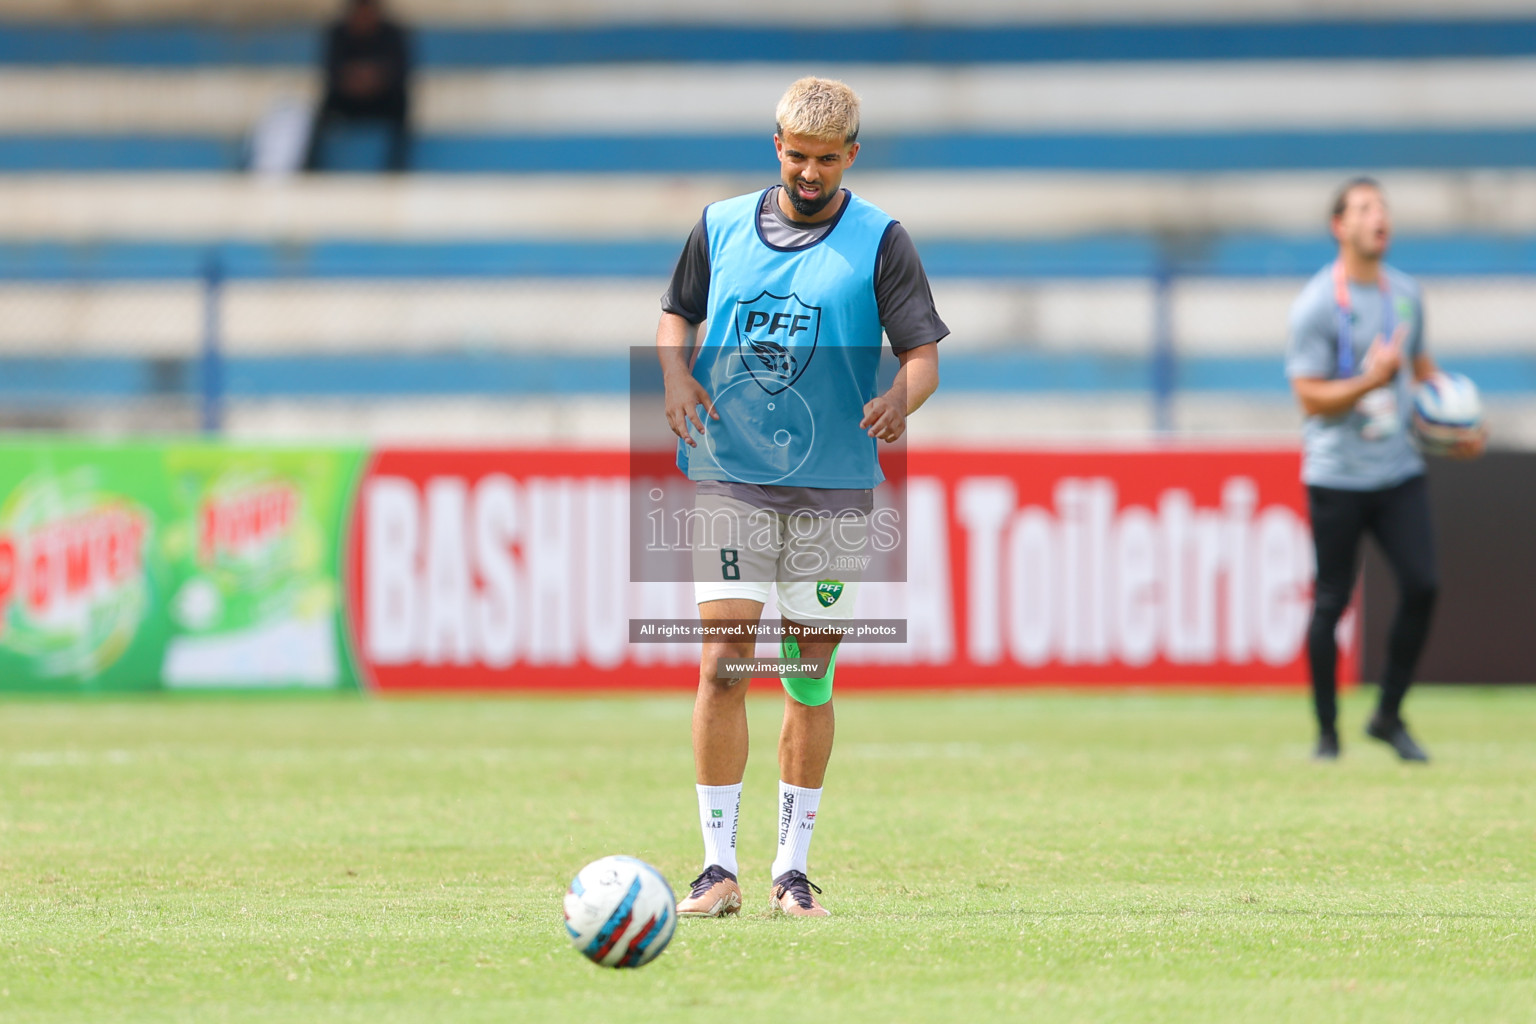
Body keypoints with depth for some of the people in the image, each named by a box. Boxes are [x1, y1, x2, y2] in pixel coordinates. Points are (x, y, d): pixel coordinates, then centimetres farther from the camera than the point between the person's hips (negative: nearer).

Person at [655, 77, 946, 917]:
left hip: (833, 489, -1)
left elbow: (923, 353, -4)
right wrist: (678, 376, -1)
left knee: (811, 679, 4)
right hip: (727, 477, 1)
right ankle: (718, 867, -6)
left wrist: (902, 398, -26)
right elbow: (677, 312, 20)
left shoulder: (879, 242, 0)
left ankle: (794, 868, 14)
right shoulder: (720, 227, 7)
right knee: (723, 663, -9)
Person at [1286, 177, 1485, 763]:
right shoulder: (1317, 305, -10)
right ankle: (1327, 732, 12)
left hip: (1398, 469, 5)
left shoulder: (1405, 293, 9)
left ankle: (1389, 717, 10)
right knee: (1332, 600, -1)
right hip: (1337, 475, -5)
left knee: (1421, 585, -6)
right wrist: (1370, 381, -27)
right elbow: (1310, 398, -13)